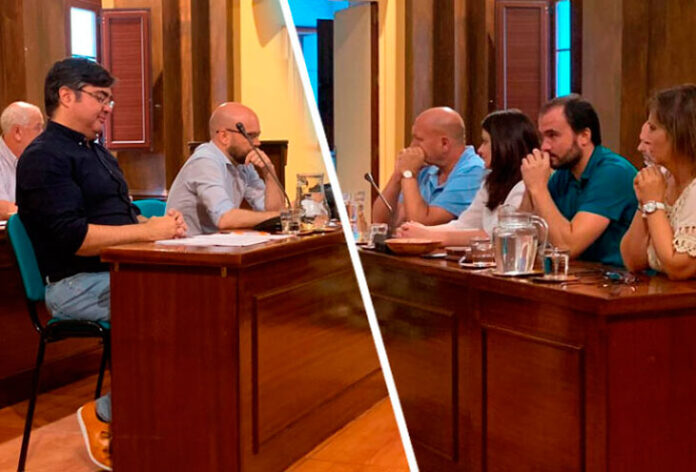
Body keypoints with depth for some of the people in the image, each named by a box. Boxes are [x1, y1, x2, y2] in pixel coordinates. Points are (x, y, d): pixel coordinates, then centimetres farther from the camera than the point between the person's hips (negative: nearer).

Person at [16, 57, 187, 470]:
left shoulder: (97, 151, 22)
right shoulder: (44, 157, -8)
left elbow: (125, 215, 22)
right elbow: (72, 237, -20)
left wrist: (159, 223, -1)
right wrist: (148, 231, -20)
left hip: (119, 271, 9)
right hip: (77, 284, -9)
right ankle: (105, 417, -10)